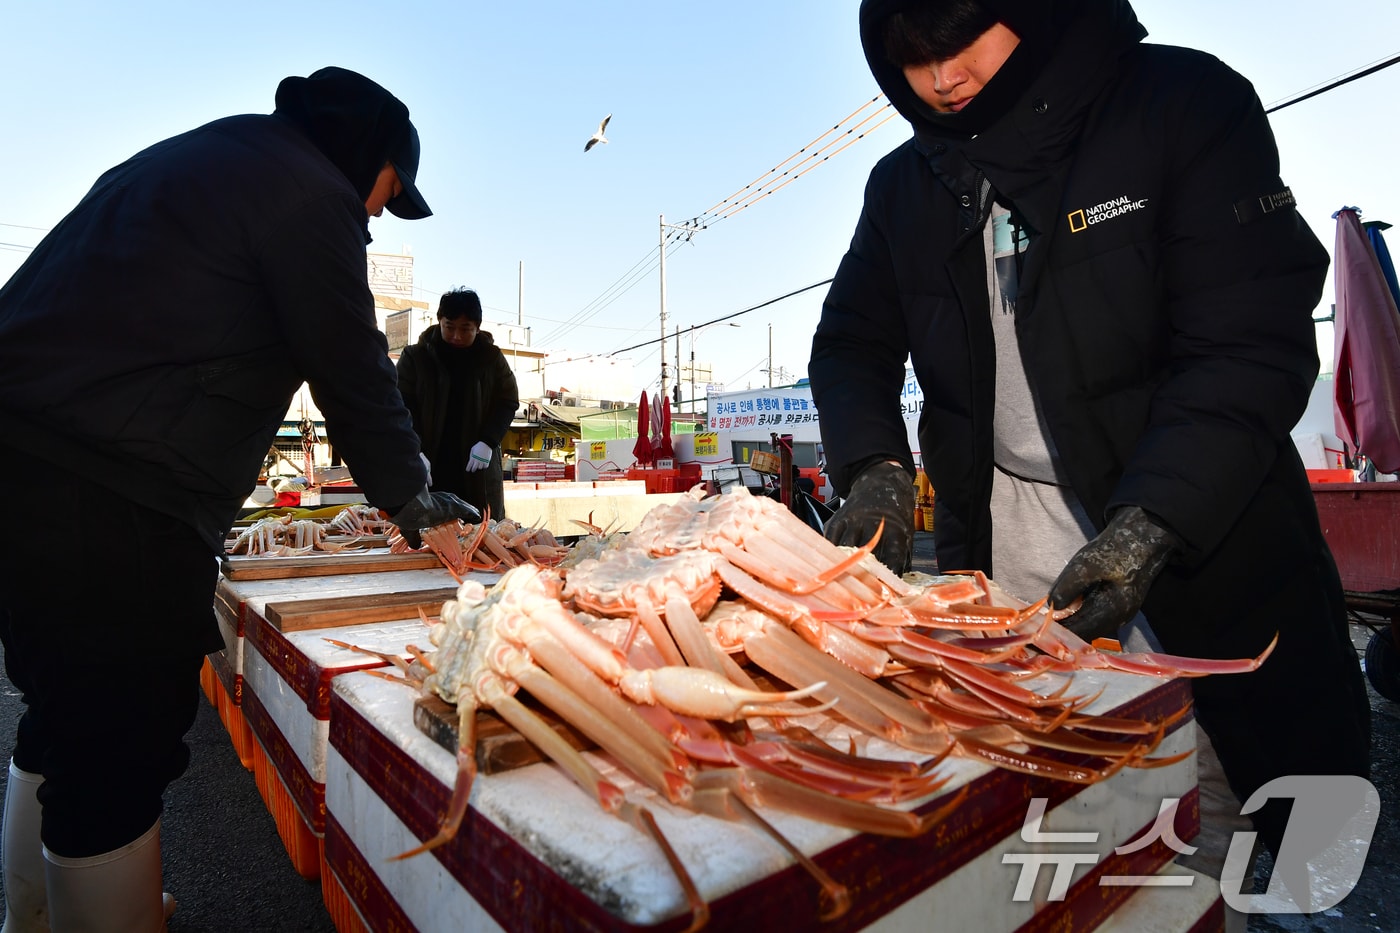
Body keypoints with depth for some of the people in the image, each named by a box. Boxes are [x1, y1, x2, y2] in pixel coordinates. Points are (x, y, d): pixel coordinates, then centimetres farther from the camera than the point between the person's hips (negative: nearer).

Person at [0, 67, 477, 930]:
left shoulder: (195, 158, 24)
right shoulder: (310, 188, -6)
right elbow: (351, 372, -7)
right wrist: (411, 500, 7)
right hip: (113, 501, -10)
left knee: (69, 724, 23)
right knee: (120, 759, 0)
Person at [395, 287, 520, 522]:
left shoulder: (491, 357, 6)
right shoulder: (415, 357, 3)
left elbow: (508, 401, 6)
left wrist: (488, 441, -9)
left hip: (478, 469, 1)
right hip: (429, 467, -1)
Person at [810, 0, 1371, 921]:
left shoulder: (1186, 103, -7)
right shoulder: (905, 186, 5)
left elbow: (1253, 343, -14)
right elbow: (851, 342, 6)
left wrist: (1149, 525, -27)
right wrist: (877, 472, -12)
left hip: (1196, 541, -2)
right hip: (1001, 548, 3)